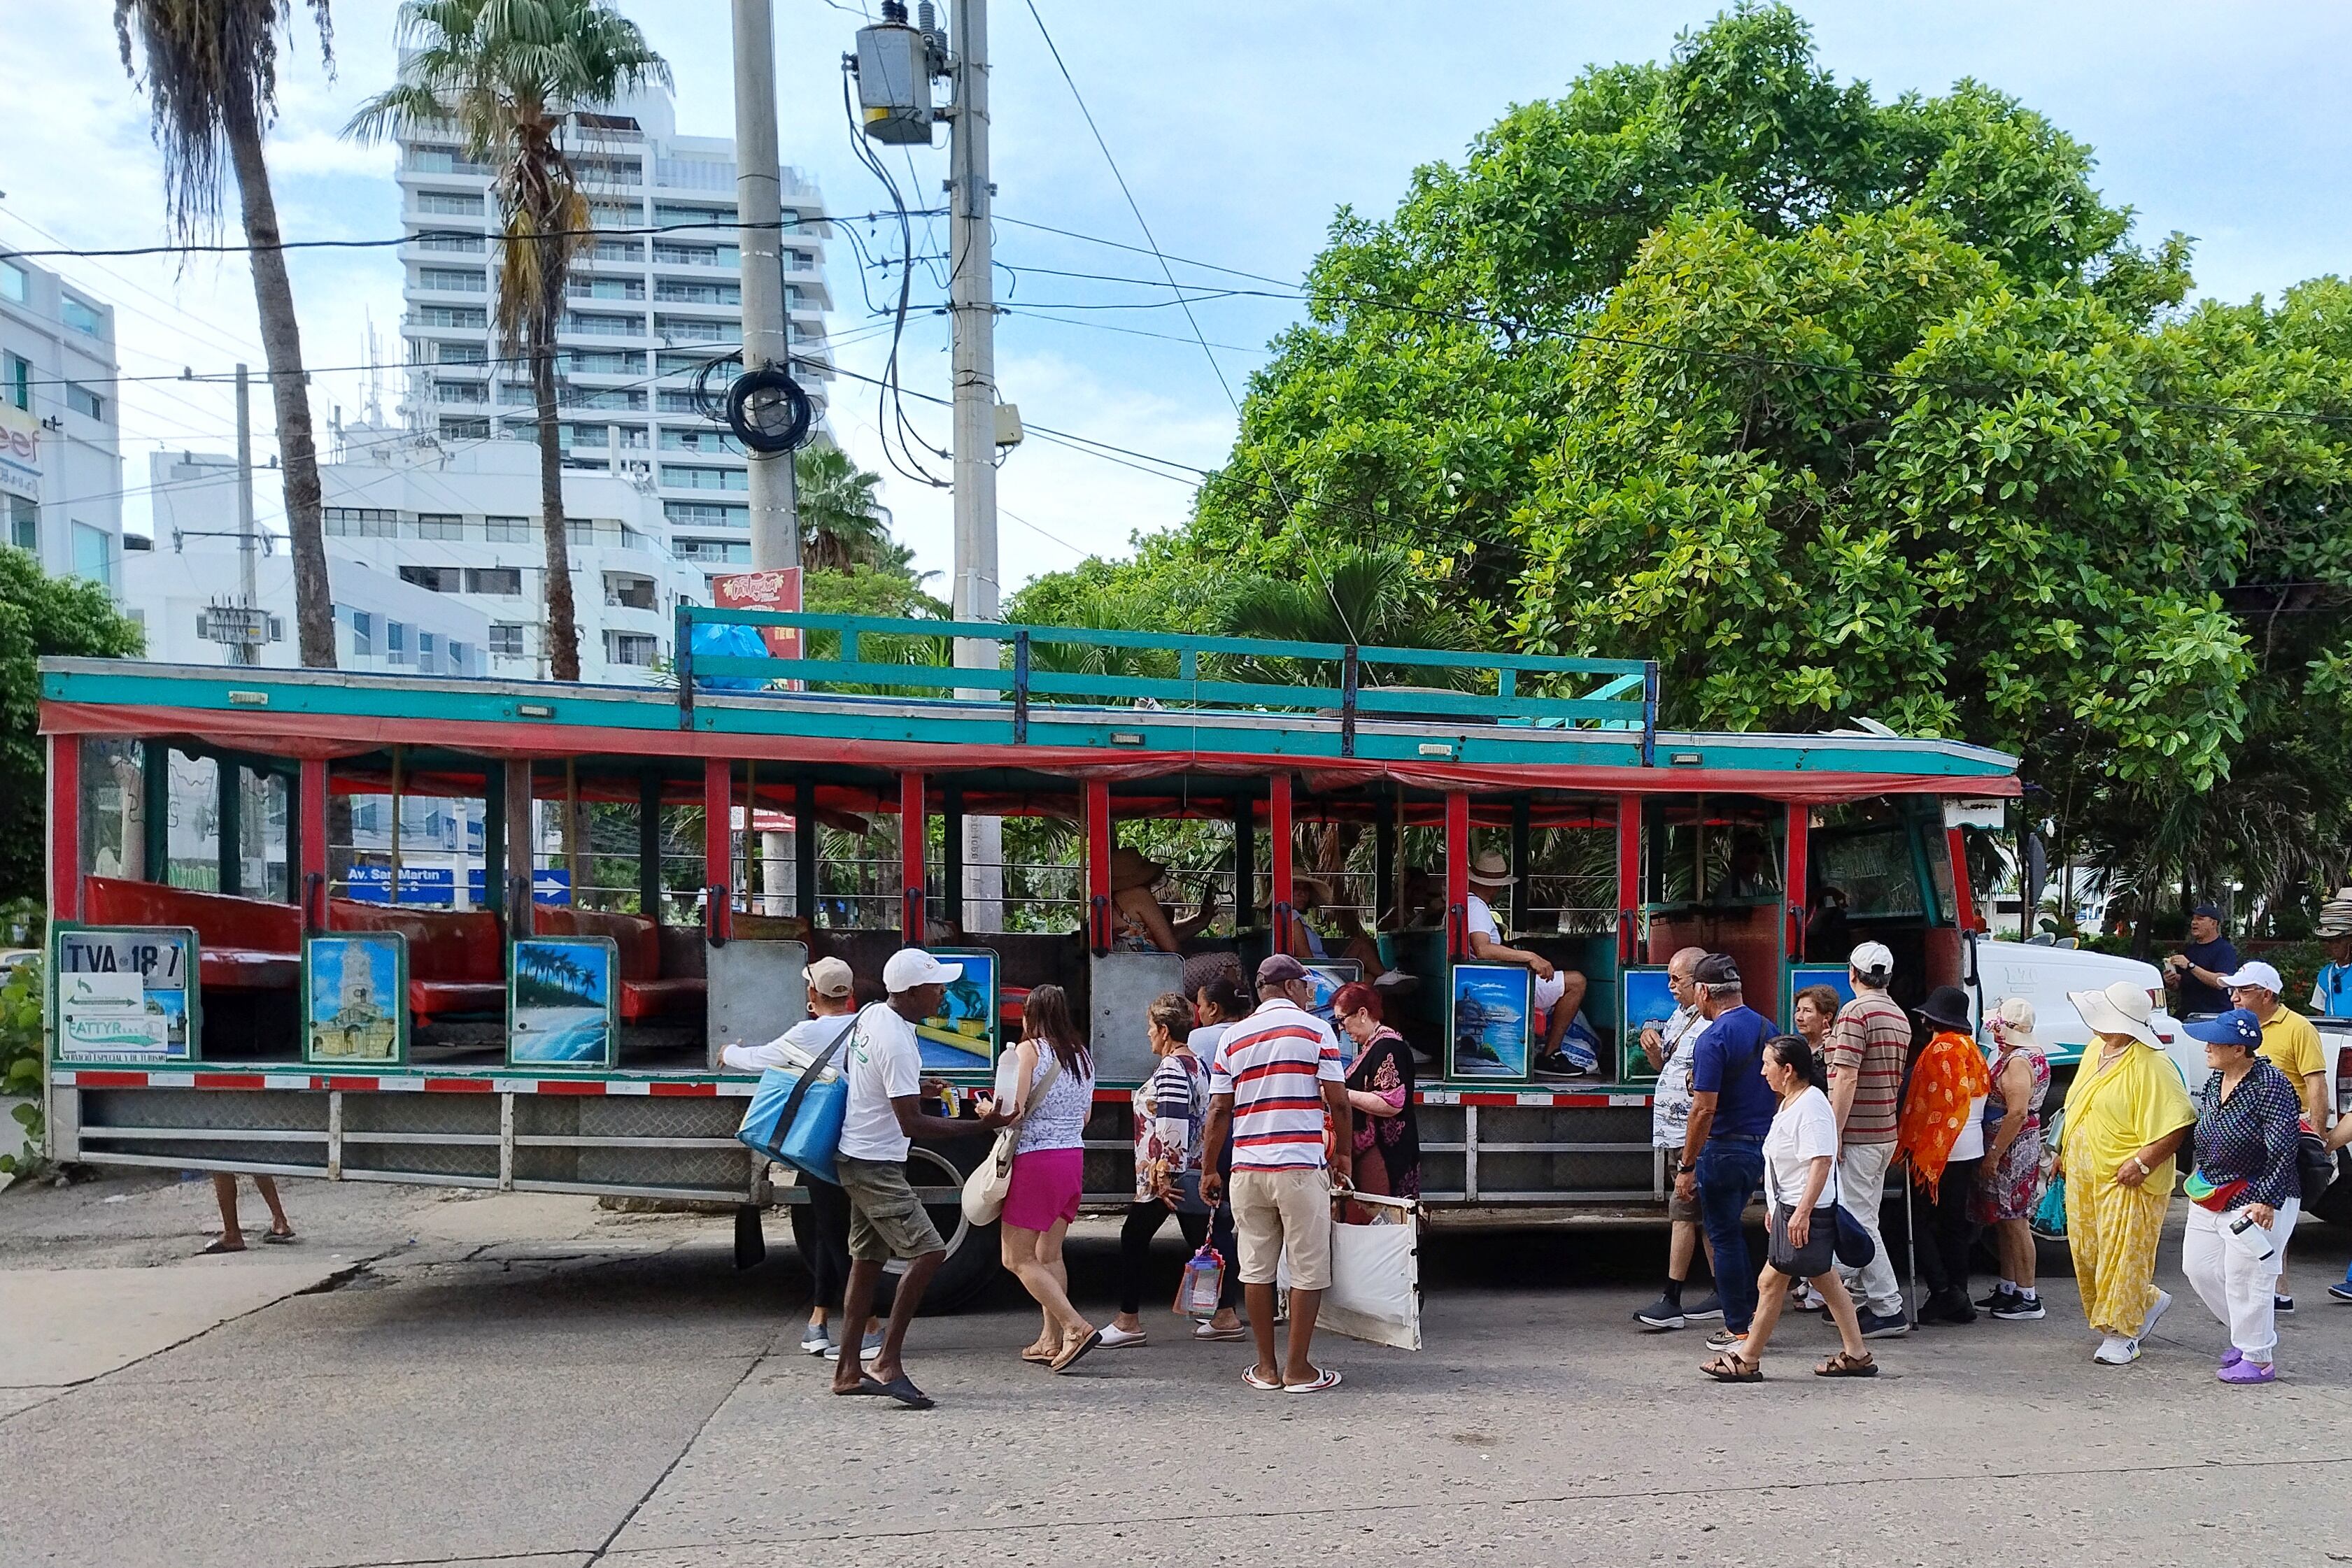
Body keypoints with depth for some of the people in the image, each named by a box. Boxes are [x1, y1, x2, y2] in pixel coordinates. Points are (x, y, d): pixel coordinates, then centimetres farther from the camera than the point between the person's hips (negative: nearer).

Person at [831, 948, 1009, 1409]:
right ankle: (888, 1362, -11)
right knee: (927, 1252, -14)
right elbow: (911, 1123, -25)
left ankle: (848, 1371, 19)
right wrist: (981, 1125, -25)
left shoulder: (871, 1015, 6)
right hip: (876, 1166, -10)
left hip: (858, 1158, 10)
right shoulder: (897, 1043, -24)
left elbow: (847, 1063, 24)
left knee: (867, 1261, 13)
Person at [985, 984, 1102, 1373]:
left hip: (1036, 1160, -7)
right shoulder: (1083, 1055, 11)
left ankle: (1076, 1327, -12)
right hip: (1074, 1157, 7)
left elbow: (1012, 1110, -16)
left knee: (1017, 1258, -1)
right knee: (1049, 1254, 16)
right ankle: (1052, 1340, 15)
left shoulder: (1028, 1050, -9)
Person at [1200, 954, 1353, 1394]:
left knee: (1256, 1269, 10)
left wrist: (1209, 1171, 13)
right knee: (1308, 1270, 5)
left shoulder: (1233, 1037, 9)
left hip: (1248, 1168, 4)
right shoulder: (1315, 1030, -1)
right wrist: (1342, 1153, 11)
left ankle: (1266, 1369, 15)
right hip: (1300, 1167, -4)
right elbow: (1338, 1101, -4)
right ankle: (1298, 1369, 8)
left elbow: (1219, 1112, 6)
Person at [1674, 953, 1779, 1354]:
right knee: (1734, 1227, 22)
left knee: (1725, 1237, 3)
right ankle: (1753, 1309, 26)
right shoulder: (1768, 1028, 7)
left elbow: (1704, 1110, -21)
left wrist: (1686, 1167, -16)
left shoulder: (1713, 1039, -18)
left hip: (1725, 1148, -8)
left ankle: (1739, 1329, 8)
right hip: (1762, 1146, 8)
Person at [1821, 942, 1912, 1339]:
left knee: (1858, 1220, -5)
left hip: (1857, 1136, -9)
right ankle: (1856, 1298, 24)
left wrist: (1834, 1132, -18)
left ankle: (1890, 1310, -3)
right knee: (1864, 1217, 16)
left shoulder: (1855, 1013, -15)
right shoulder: (1900, 1017, 14)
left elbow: (1847, 1078, -21)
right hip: (1886, 1132, 9)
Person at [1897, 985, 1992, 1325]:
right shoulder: (1971, 1049, 13)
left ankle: (1944, 1293, -8)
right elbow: (1981, 1097, 16)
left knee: (1922, 1223, -2)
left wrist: (1916, 1149, -14)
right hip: (1971, 1151, 9)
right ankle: (1958, 1299, 15)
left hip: (1941, 1152, -9)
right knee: (1955, 1224, 13)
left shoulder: (1940, 1050, -13)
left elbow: (1930, 1107, -18)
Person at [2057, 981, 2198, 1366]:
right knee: (2087, 1253, 13)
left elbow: (2178, 1123, -22)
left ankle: (2122, 1335, 8)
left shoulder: (2150, 1067, -19)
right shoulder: (2095, 1051, 9)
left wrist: (2142, 1163, -24)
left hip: (2126, 1181, -9)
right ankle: (2149, 1301, 33)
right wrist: (2064, 1152, 20)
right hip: (2083, 1176, 9)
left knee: (2123, 1257, -3)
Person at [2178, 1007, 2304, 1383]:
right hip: (2210, 1197, 9)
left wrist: (2267, 1201, -27)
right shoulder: (2216, 1081, 6)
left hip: (2256, 1201, -9)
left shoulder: (2271, 1085, -20)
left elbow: (2282, 1151, -22)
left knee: (2244, 1277, -2)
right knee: (2199, 1268, 12)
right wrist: (2200, 1180, 23)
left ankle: (2258, 1360, 12)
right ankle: (2247, 1334, 31)